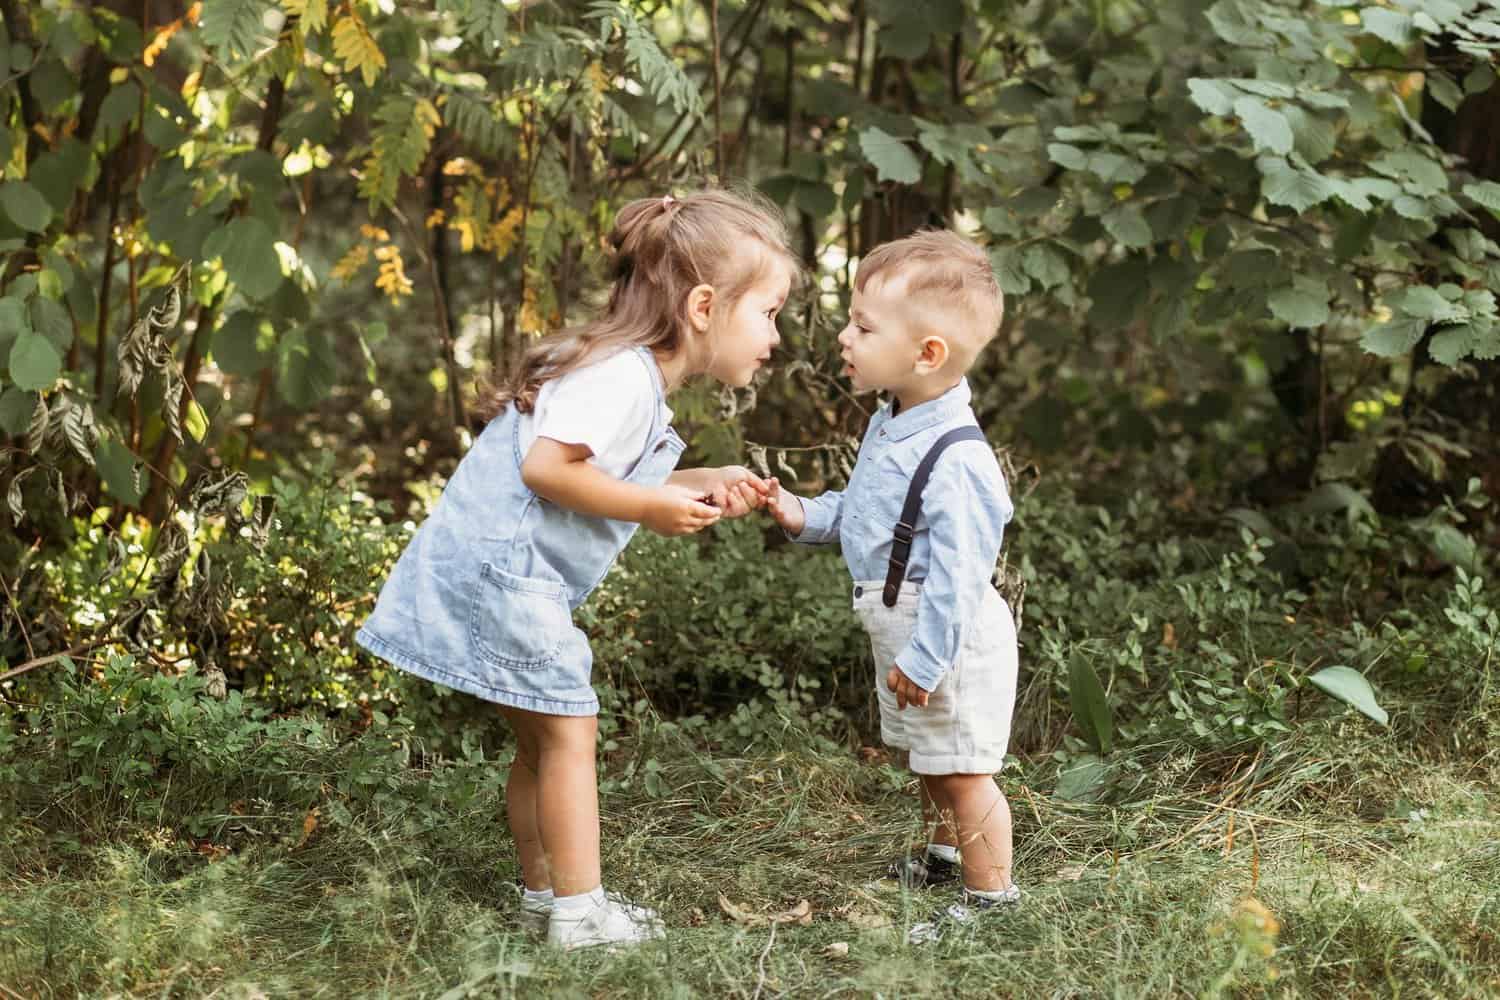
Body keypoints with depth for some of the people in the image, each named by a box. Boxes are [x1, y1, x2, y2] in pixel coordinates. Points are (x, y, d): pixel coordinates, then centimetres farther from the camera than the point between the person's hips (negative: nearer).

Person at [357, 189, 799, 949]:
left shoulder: (635, 375, 13)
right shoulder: (621, 378, -20)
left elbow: (610, 484, 17)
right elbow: (547, 467, -29)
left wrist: (702, 488, 8)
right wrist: (653, 506, -20)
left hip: (496, 573, 11)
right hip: (500, 569, -11)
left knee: (543, 739, 18)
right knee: (568, 731, -3)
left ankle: (545, 894, 28)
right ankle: (580, 912, 5)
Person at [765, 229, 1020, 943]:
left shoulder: (956, 460, -28)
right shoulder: (890, 427, 3)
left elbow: (959, 572, -27)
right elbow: (862, 509, 19)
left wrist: (924, 659, -25)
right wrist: (807, 516, 3)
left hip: (948, 639, -10)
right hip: (905, 633, 10)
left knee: (961, 770, 1)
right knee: (929, 761, 26)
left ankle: (992, 896, 15)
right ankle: (946, 853, 47)